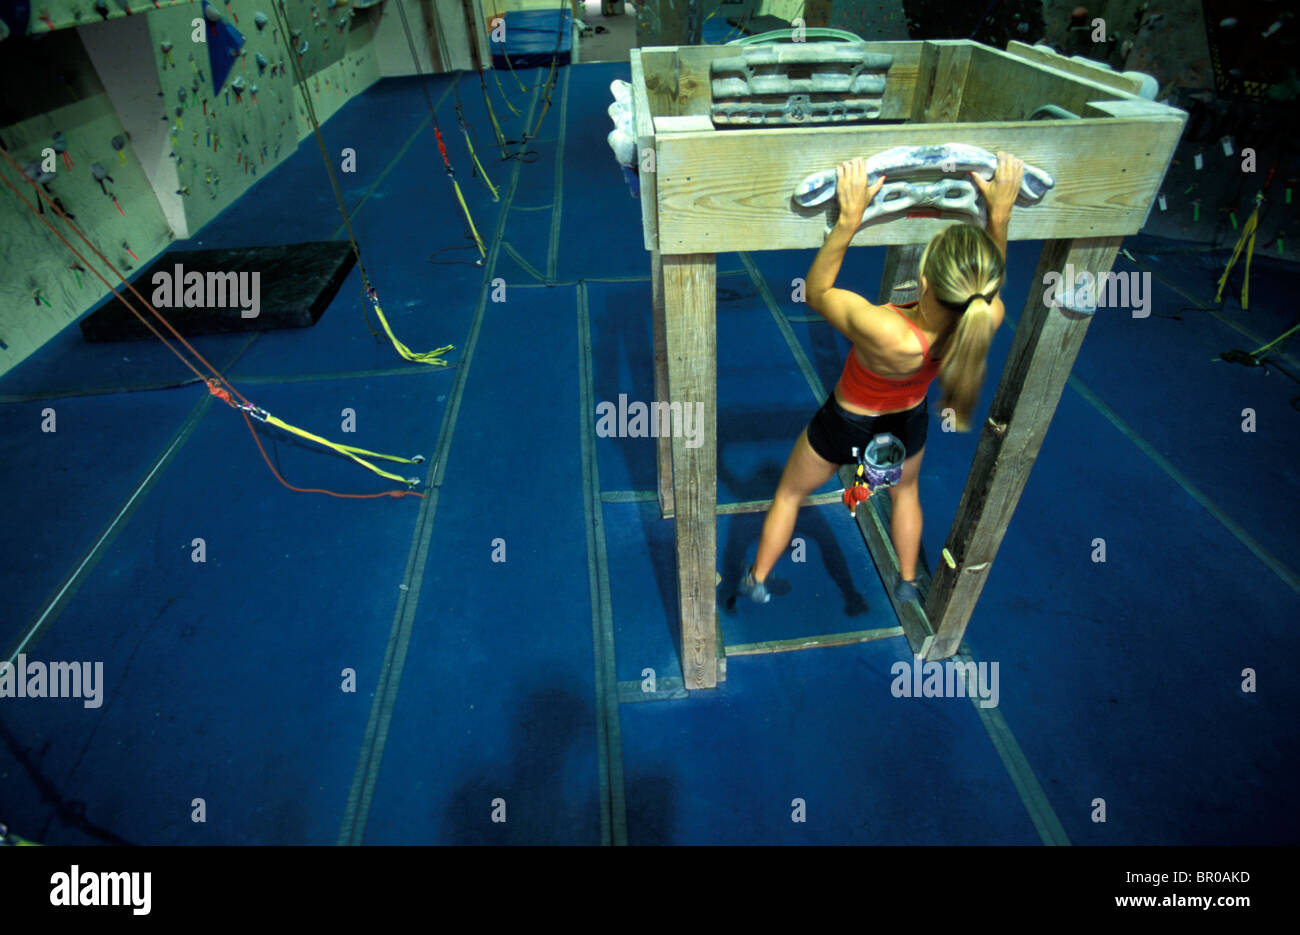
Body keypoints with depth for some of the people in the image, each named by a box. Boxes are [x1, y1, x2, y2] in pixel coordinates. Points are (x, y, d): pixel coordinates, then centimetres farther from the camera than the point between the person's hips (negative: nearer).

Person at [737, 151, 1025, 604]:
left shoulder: (885, 333, -47)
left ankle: (756, 581, 47)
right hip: (907, 423, 4)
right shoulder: (988, 318, -33)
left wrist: (849, 220, -37)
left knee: (790, 494, 25)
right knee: (905, 491, 37)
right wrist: (1000, 212, -11)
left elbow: (815, 291, -30)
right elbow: (986, 288, -6)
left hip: (845, 425, -4)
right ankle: (907, 583, 59)